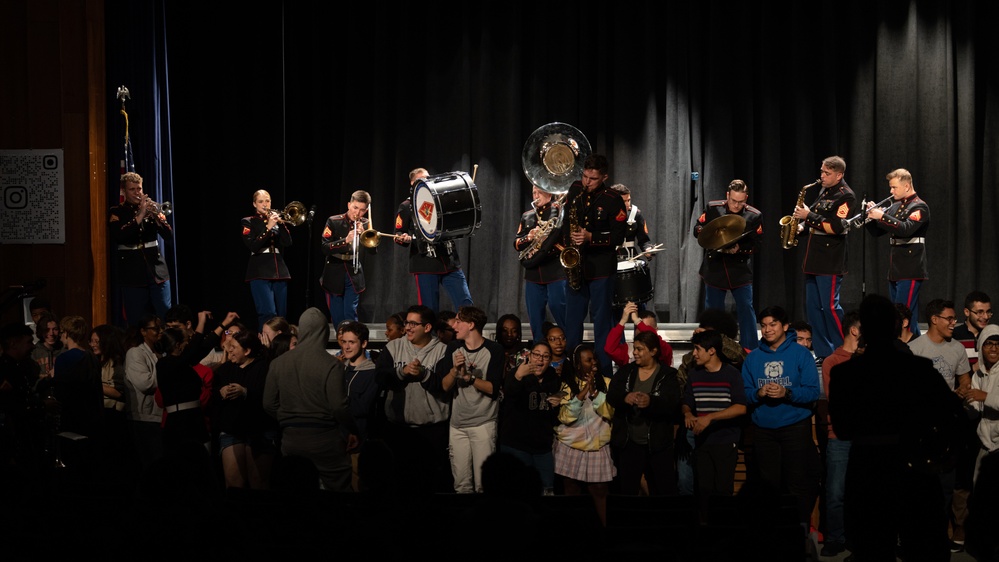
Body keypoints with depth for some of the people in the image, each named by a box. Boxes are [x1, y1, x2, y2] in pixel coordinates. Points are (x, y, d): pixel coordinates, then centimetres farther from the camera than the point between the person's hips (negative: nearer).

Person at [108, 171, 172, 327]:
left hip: (157, 272, 2)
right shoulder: (116, 213, 2)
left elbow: (169, 234, 0)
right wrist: (139, 216, -20)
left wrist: (156, 216, -18)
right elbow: (117, 237, -15)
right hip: (132, 276, -2)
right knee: (135, 322, -1)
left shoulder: (150, 207, 10)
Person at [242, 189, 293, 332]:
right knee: (268, 314, -20)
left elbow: (287, 243, 3)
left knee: (281, 314, 3)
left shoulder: (276, 220, 17)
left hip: (279, 272, 5)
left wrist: (281, 223, -9)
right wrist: (268, 227, -16)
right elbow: (252, 246, -10)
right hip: (260, 273, -5)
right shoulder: (249, 222, 5)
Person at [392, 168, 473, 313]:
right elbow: (398, 234, 2)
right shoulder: (407, 206, 4)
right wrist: (404, 238, -20)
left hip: (451, 263, 3)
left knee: (466, 306, -4)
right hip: (425, 266, -3)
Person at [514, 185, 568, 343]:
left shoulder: (559, 211, 2)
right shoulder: (527, 217, 18)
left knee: (558, 308, -7)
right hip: (533, 273, 5)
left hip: (556, 271, -5)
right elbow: (516, 243, 12)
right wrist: (528, 238, -5)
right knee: (535, 316, 6)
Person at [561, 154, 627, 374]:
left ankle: (603, 368, 5)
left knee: (601, 318, 0)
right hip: (576, 263, 5)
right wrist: (568, 239, 2)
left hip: (601, 267, -5)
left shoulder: (613, 200, -11)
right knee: (572, 318, 9)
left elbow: (618, 236, -11)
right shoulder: (575, 190, 4)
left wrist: (591, 237, -22)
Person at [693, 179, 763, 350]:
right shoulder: (712, 208, -3)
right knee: (712, 310, 9)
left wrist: (740, 249, -22)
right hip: (714, 269, 1)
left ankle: (751, 350, 2)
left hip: (740, 270, -1)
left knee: (746, 309, -6)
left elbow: (756, 245, -3)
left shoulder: (754, 215, -6)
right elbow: (697, 229, 4)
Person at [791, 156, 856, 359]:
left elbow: (836, 227, -20)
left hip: (830, 262, -9)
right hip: (814, 259, 9)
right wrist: (802, 226, 8)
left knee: (830, 306, -8)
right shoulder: (824, 192, 17)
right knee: (813, 307, 8)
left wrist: (809, 216, -16)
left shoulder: (845, 196, -10)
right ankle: (823, 352, 14)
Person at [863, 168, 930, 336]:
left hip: (910, 271, -9)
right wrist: (871, 216, -1)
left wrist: (881, 216, -24)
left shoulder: (919, 206, -7)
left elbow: (906, 229, -24)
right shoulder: (895, 206, 17)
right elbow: (878, 231, 17)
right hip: (895, 270, 9)